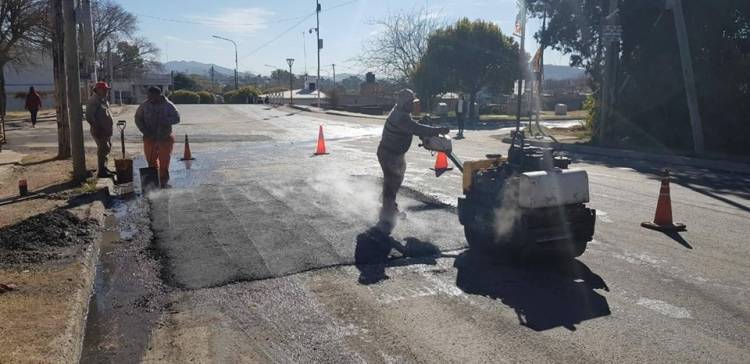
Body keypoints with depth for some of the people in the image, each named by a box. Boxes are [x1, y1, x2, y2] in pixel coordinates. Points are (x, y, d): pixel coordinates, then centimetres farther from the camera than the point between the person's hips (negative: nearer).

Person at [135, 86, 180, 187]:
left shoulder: (168, 105, -7)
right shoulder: (145, 105, -1)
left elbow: (177, 118, -10)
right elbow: (138, 118, 6)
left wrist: (164, 121, -25)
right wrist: (145, 130, -7)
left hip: (165, 138, -2)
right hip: (150, 138, 2)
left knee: (164, 160, 0)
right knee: (151, 160, 8)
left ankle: (163, 181, 13)